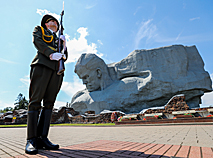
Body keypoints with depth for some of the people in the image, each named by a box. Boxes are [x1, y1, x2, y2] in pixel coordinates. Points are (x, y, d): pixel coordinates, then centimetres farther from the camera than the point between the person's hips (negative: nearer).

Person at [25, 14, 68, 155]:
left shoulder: (58, 39, 34)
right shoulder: (39, 30, 25)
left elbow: (65, 57, 26)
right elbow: (37, 41, 3)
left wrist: (64, 44, 9)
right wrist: (51, 53, -12)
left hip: (57, 70, 4)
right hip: (42, 65, -4)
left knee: (49, 103, -5)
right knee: (36, 101, -11)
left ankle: (42, 138, -3)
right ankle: (31, 140, -9)